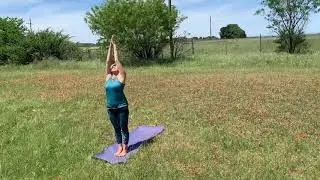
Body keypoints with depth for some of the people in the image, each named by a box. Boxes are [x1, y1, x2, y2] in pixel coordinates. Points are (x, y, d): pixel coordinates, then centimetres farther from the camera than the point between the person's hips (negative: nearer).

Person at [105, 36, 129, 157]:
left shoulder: (121, 77, -7)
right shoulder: (108, 77, 5)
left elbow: (117, 60, -10)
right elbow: (108, 61, 2)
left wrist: (115, 46, -4)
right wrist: (110, 46, 2)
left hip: (122, 107, -5)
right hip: (110, 108, 5)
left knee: (123, 128, 6)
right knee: (116, 128, 15)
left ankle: (125, 148, 17)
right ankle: (119, 147, 27)